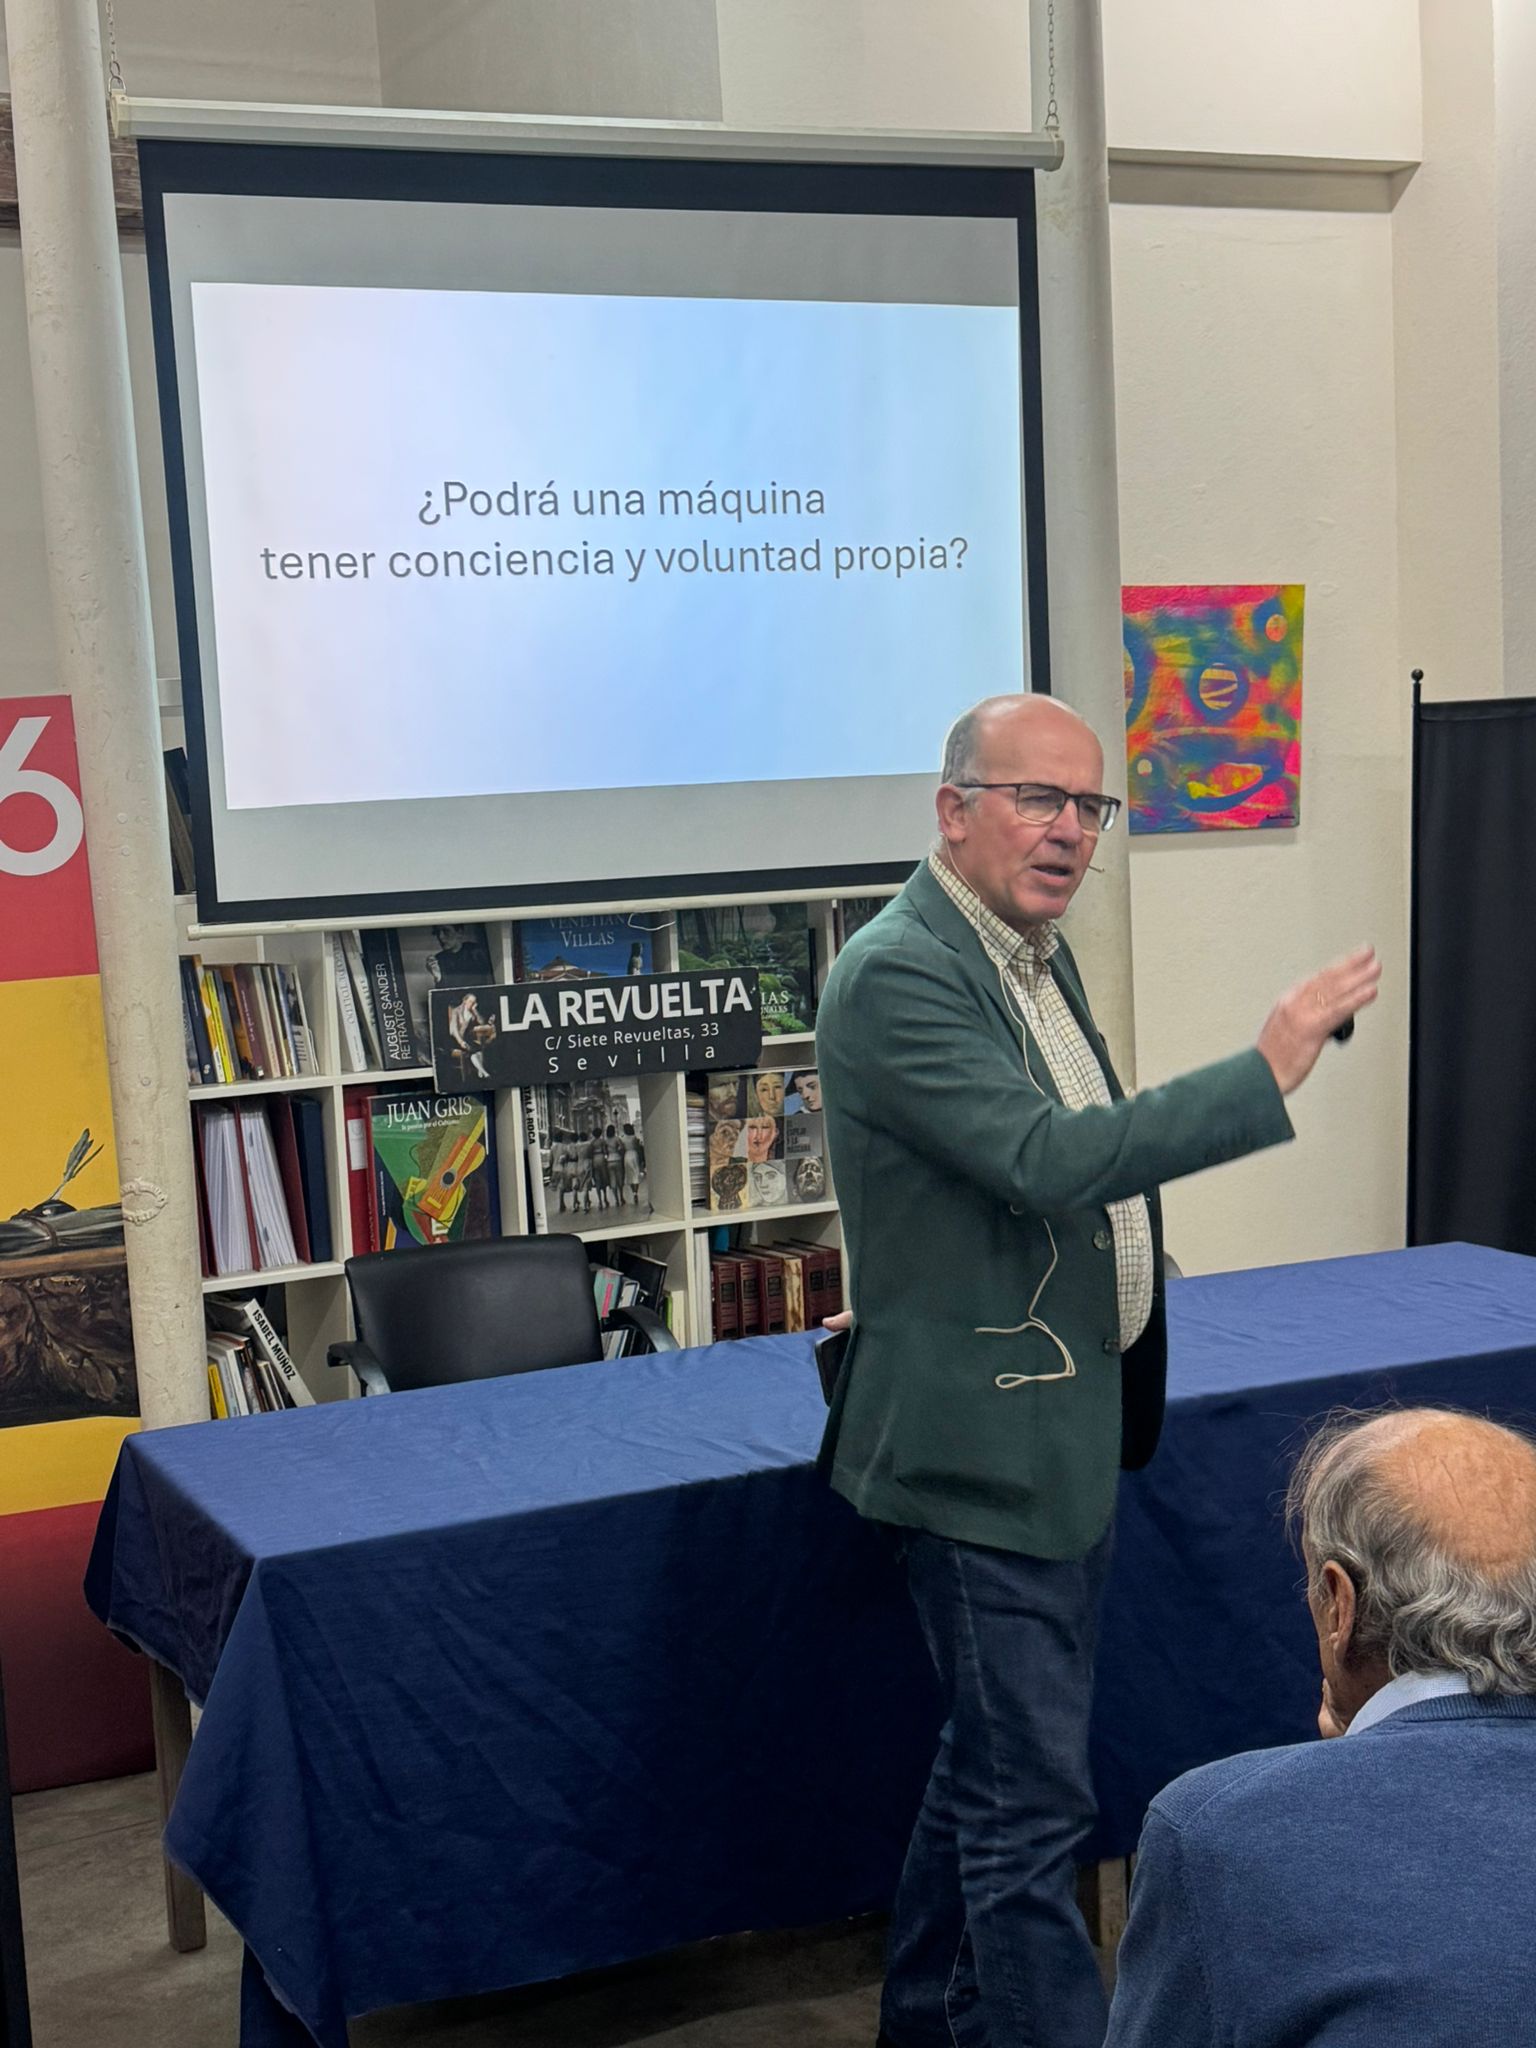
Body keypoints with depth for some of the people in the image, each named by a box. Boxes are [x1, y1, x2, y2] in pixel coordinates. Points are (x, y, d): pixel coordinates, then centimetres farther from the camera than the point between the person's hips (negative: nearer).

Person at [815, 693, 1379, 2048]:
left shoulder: (1036, 951, 10)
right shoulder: (898, 976, -20)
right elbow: (1043, 1160, -30)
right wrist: (1269, 1072, -29)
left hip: (1074, 1433, 10)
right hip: (990, 1448, -10)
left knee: (993, 1769, 22)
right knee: (1032, 1805, -3)